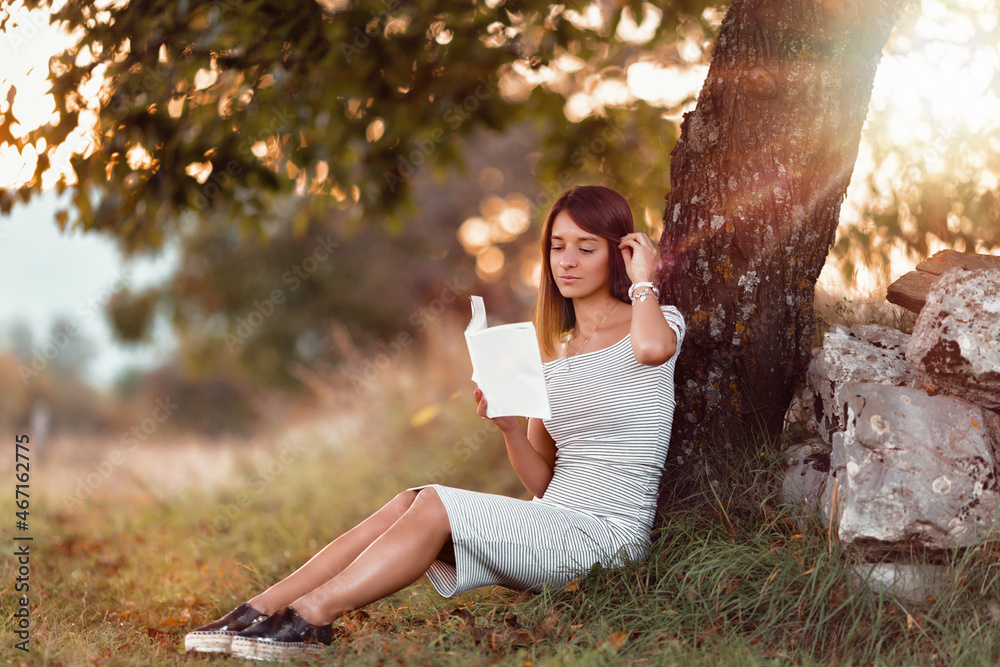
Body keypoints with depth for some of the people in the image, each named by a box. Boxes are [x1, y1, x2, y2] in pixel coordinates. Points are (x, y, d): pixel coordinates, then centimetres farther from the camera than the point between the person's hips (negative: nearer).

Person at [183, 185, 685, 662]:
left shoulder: (657, 320, 0)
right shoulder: (554, 351, 18)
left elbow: (651, 347, -31)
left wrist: (643, 281, -11)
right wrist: (509, 427, -4)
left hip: (607, 534, -6)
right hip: (549, 523, 6)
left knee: (436, 505, -24)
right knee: (410, 503, -17)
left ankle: (308, 617, -27)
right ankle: (259, 611, -22)